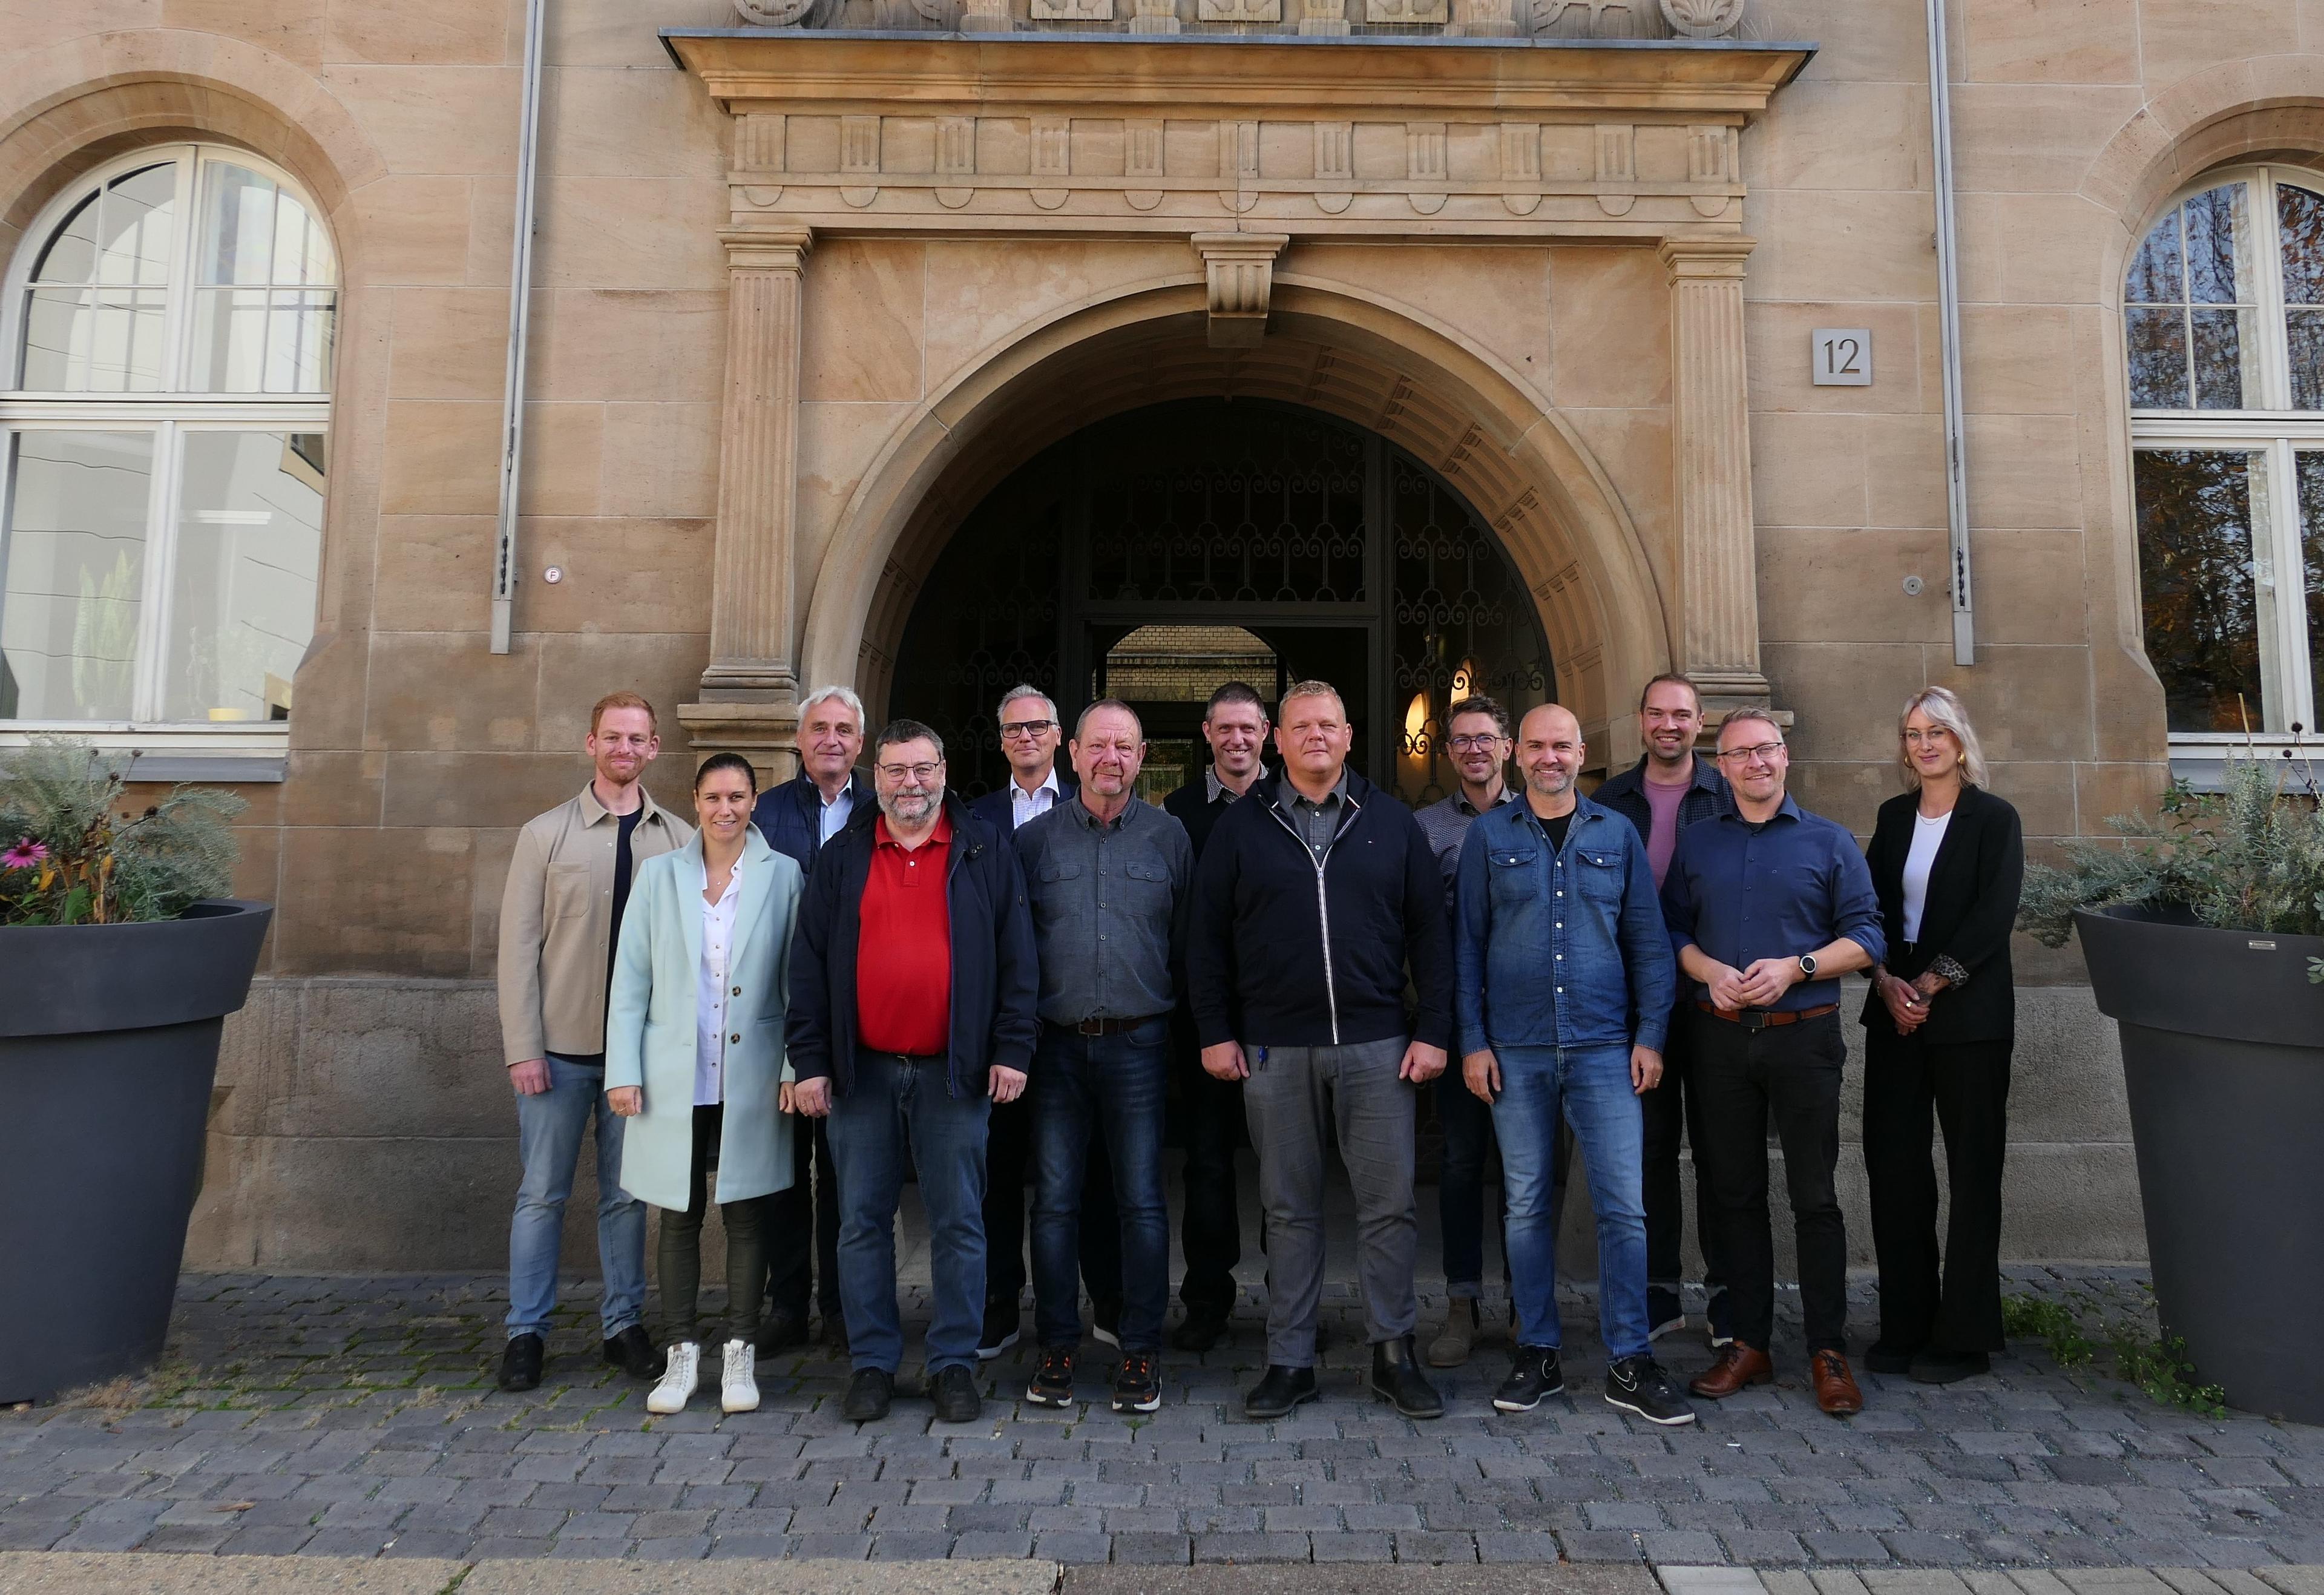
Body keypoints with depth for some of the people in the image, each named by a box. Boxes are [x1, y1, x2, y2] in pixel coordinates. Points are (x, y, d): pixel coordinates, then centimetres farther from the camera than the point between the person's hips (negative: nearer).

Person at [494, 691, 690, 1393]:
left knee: (627, 1193, 10)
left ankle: (624, 1324, 23)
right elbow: (518, 945, -3)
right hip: (561, 1046, -1)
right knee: (542, 1193, 7)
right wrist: (522, 1047, -7)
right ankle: (527, 1330, 20)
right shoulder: (546, 834, -1)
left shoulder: (679, 840, 2)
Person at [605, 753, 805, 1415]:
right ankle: (681, 1353, 20)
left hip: (751, 1081, -1)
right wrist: (622, 1071, -1)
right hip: (673, 1080, 1)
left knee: (745, 1216, 6)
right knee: (678, 1217, 8)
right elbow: (630, 980, 5)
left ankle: (739, 1354, 18)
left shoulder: (782, 876, 1)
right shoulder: (659, 875, 5)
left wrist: (796, 1068, -4)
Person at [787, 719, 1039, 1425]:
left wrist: (1012, 1049, -5)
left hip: (954, 1071, -1)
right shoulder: (841, 858, 8)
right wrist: (810, 1061, 1)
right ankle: (872, 1362, 21)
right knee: (863, 1222, 8)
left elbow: (1016, 956, 2)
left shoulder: (987, 852, 4)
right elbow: (810, 964, 6)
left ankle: (954, 1363, 18)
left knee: (958, 1223, 5)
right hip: (862, 1070, 2)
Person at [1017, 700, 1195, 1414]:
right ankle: (1058, 1347, 18)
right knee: (1054, 1200, 5)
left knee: (1142, 1200, 2)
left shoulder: (1168, 837, 5)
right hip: (1056, 1043, 1)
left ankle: (1141, 1352, 13)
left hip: (1138, 1042, -1)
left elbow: (1189, 941, 8)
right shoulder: (1035, 839, 6)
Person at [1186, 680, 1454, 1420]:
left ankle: (1393, 1354, 20)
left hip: (1377, 1046, 0)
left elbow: (1429, 932, 5)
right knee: (1290, 1210, 9)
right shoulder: (1241, 827, 5)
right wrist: (1215, 1032, -1)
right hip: (1274, 1051, 0)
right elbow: (1207, 938, 5)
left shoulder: (1392, 823, 6)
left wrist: (1433, 1030, -1)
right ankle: (1290, 1360, 20)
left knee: (1390, 1205, 4)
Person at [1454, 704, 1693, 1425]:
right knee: (1526, 1205, 8)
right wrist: (1472, 1040, -2)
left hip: (1604, 1048, 0)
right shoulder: (1489, 837, 5)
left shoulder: (1618, 834, 7)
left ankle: (1629, 1364, 11)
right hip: (1516, 1051, 0)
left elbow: (1648, 941, 7)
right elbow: (1467, 943, 4)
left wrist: (1651, 1034, -1)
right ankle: (1538, 1353, 20)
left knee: (1624, 1206, -2)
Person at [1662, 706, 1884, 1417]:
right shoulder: (1697, 844, 10)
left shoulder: (1829, 842, 4)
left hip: (1803, 1035, -2)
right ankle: (1749, 1343, 18)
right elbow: (1671, 930, 9)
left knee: (1815, 1197, 1)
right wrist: (1709, 971, -10)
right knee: (1737, 1193, 8)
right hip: (1722, 1037, 2)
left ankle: (1829, 1352, 12)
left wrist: (1795, 967, -14)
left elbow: (1865, 936, 0)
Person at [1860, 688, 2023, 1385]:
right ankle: (1904, 1325, 15)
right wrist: (1887, 982, -8)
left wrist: (1928, 985, -14)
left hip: (1969, 1016, -4)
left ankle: (1964, 1336, 12)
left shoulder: (1994, 819, -2)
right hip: (1894, 1013, 4)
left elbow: (1993, 917, -10)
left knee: (1972, 1170, 2)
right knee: (1893, 1163, 4)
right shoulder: (1893, 817, 11)